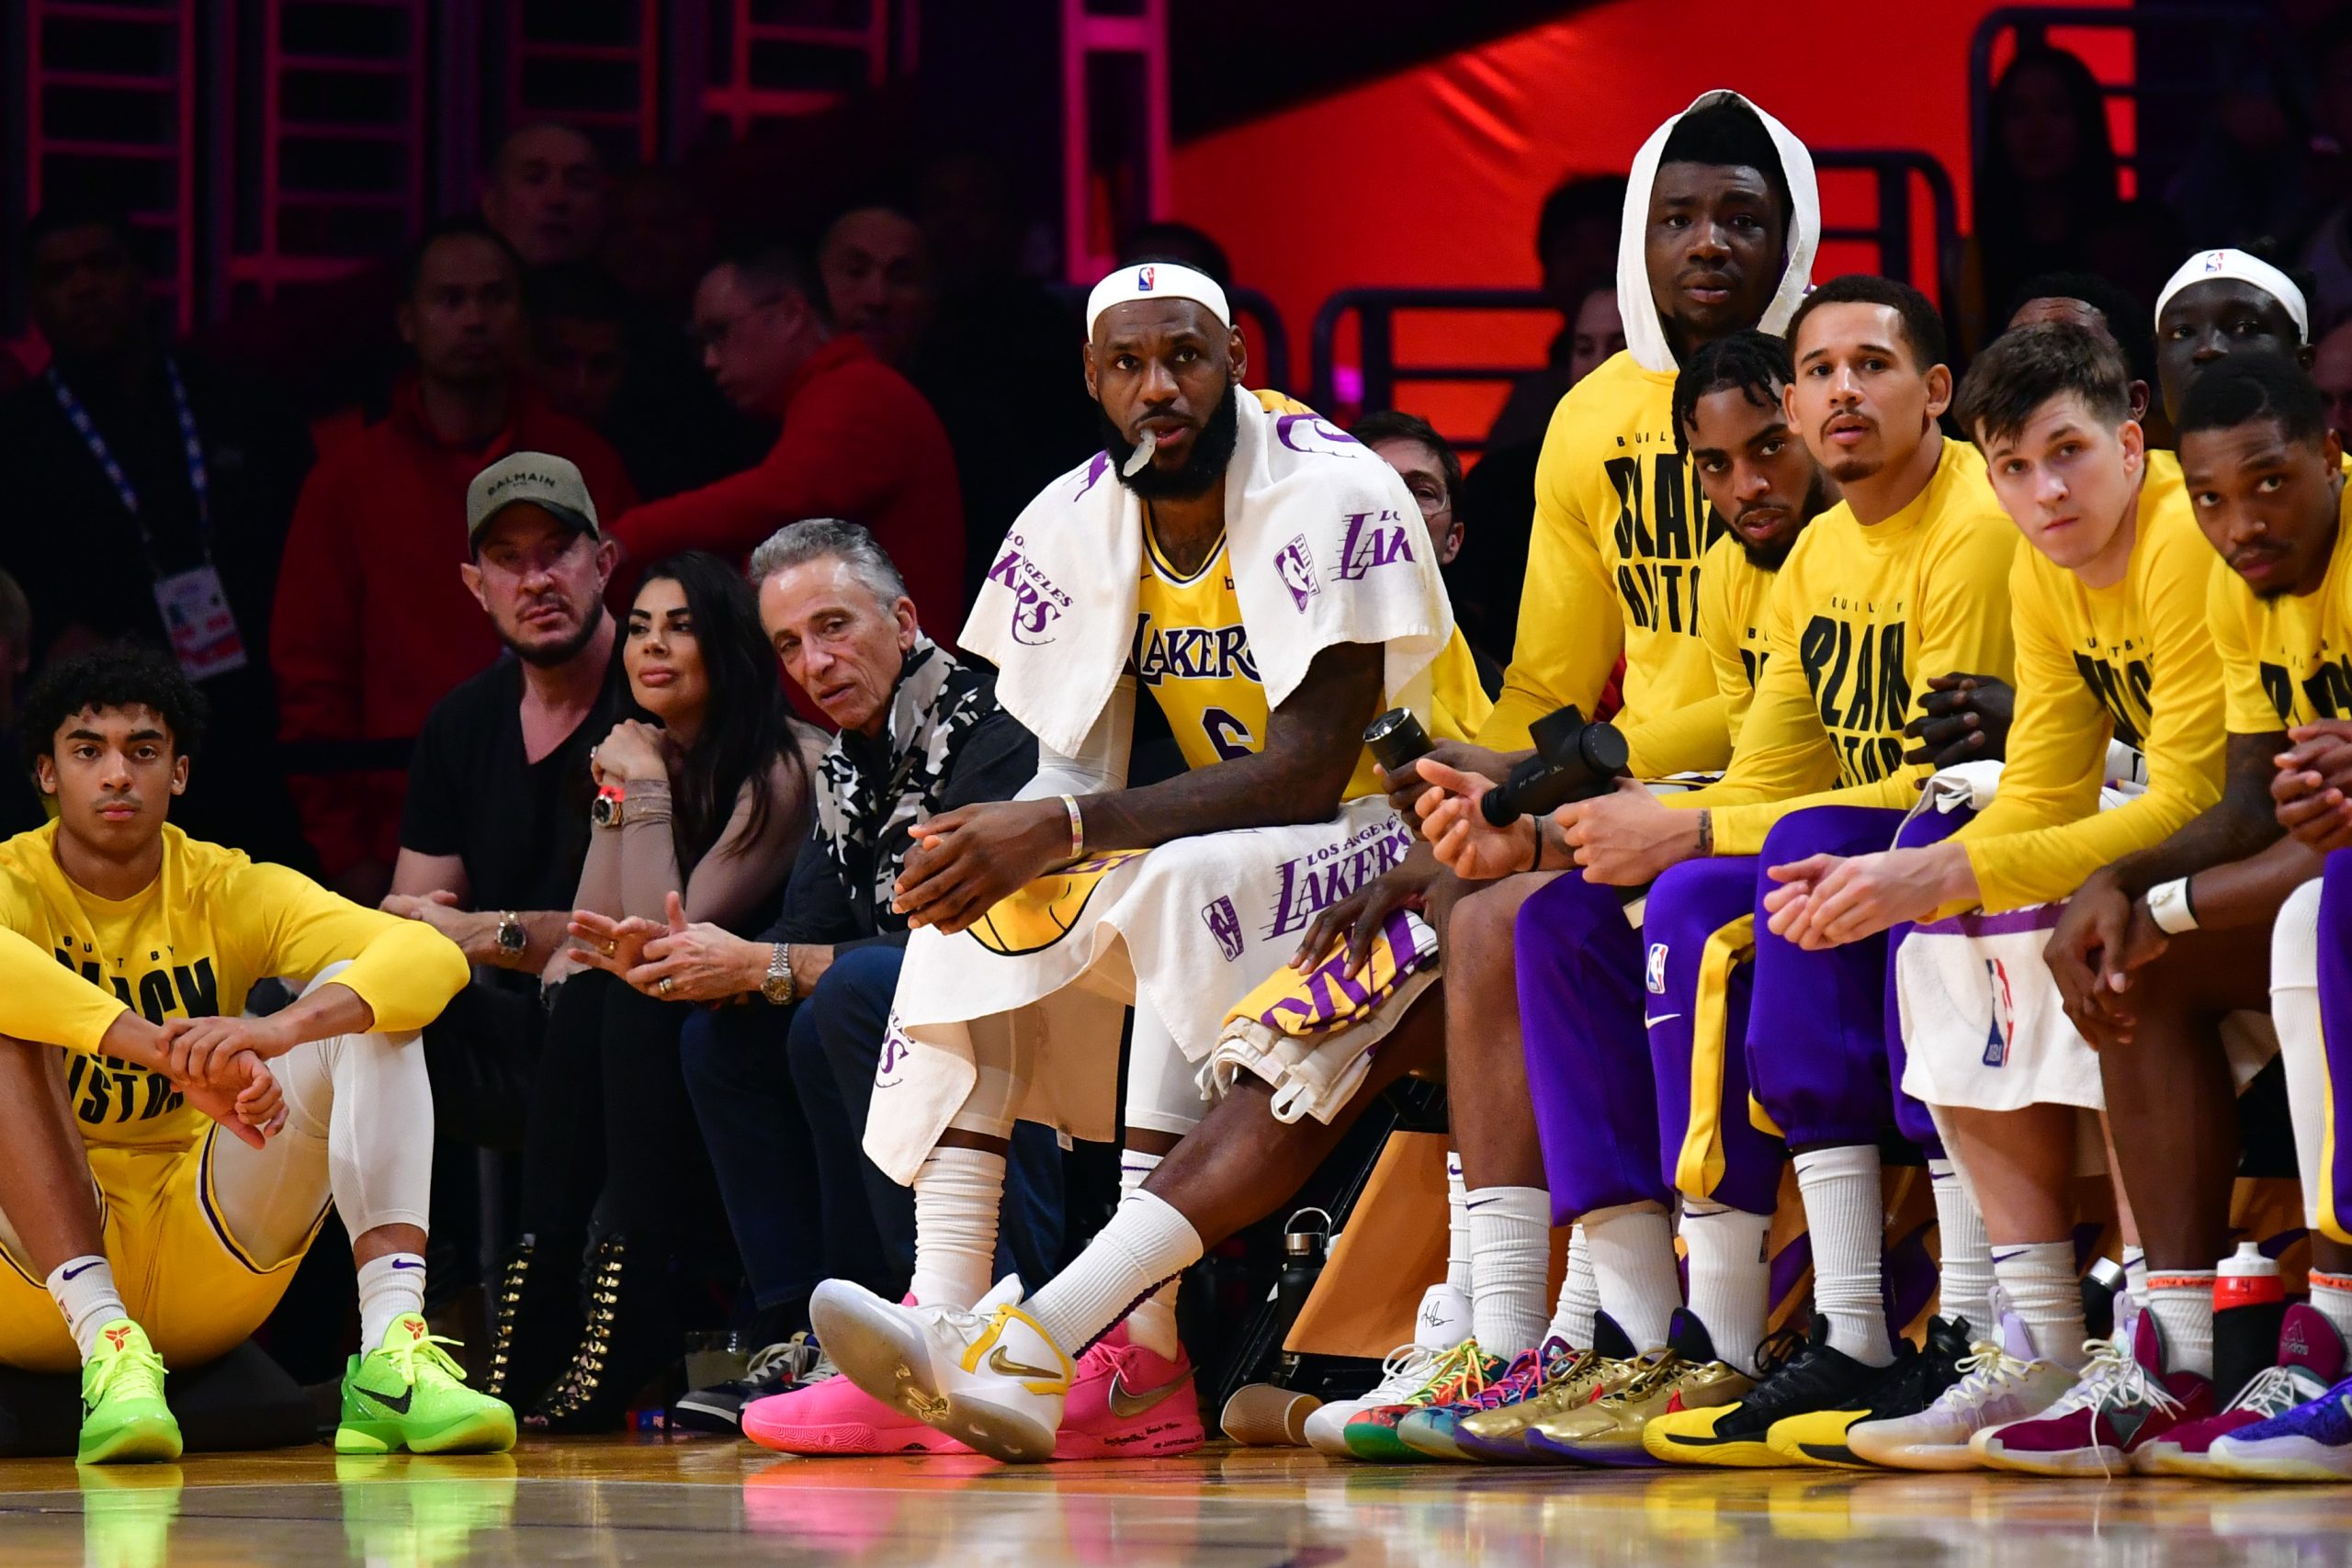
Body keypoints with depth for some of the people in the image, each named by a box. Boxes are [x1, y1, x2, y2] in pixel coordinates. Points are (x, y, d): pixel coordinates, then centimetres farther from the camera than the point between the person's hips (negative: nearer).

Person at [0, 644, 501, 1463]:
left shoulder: (227, 891, 4)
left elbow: (432, 956, -13)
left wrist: (280, 1030, -34)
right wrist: (176, 1056, -44)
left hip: (207, 1267, 3)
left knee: (361, 1006, -14)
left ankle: (394, 1351, -35)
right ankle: (106, 1349, -39)